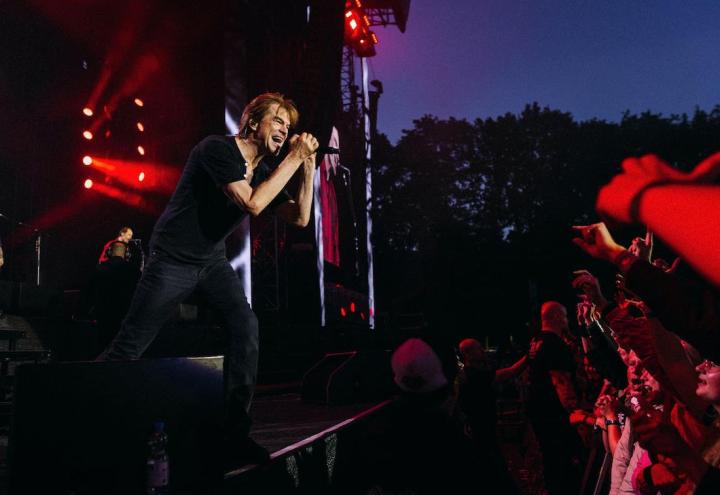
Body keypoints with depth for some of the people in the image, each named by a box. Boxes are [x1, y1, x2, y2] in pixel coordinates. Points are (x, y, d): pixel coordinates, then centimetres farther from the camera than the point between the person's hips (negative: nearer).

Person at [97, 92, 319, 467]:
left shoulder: (264, 171, 3)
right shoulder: (218, 148, -19)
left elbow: (300, 218, -1)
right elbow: (253, 203, -29)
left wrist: (307, 167, -10)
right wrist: (293, 158, -24)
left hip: (212, 260, 7)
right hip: (173, 260, -6)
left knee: (246, 328, -13)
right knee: (130, 346, -2)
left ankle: (236, 435, -6)